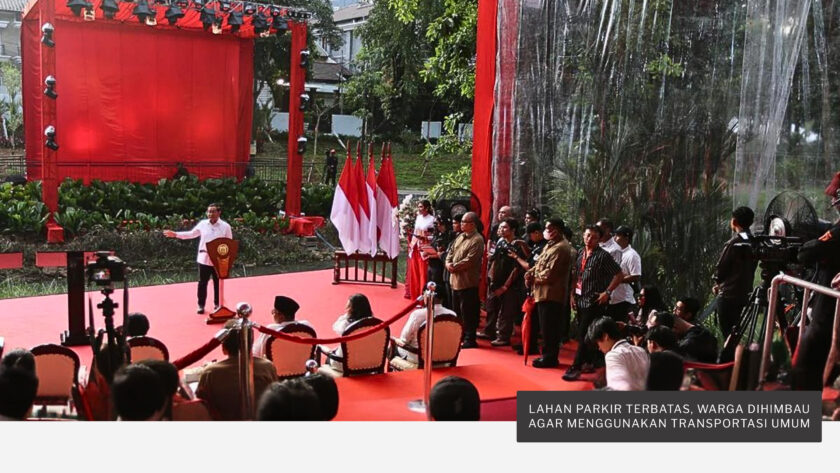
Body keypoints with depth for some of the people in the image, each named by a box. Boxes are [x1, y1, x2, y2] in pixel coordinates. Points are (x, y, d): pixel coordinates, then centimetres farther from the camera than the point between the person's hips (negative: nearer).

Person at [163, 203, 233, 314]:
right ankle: (201, 305, 18)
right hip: (204, 258, 2)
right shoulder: (202, 224, 2)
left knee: (218, 283, 9)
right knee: (202, 282, 7)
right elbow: (192, 234, 14)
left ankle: (217, 304, 24)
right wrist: (175, 234, 9)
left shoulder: (225, 226, -5)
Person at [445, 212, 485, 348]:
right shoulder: (460, 237, 13)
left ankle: (470, 339, 6)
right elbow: (451, 252, 16)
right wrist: (448, 264, -4)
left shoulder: (477, 240, -14)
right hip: (455, 280, 9)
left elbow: (469, 261, -21)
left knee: (467, 313, -2)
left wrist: (454, 267, -14)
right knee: (457, 310, 18)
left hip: (468, 282, -9)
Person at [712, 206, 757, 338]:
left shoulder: (733, 244, -16)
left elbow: (720, 268, -11)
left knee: (727, 332, -1)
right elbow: (751, 267, 10)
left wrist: (717, 283, 11)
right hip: (746, 294, 7)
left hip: (728, 295, -7)